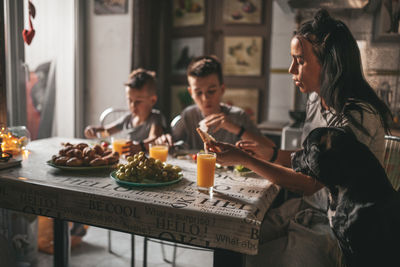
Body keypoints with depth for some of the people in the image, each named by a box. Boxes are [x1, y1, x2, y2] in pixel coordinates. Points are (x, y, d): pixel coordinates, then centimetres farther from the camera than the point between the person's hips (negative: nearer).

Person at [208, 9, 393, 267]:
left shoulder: (359, 116, -23)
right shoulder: (316, 100, 3)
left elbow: (311, 183, -23)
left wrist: (243, 159, -22)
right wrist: (271, 153, -2)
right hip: (309, 209, 7)